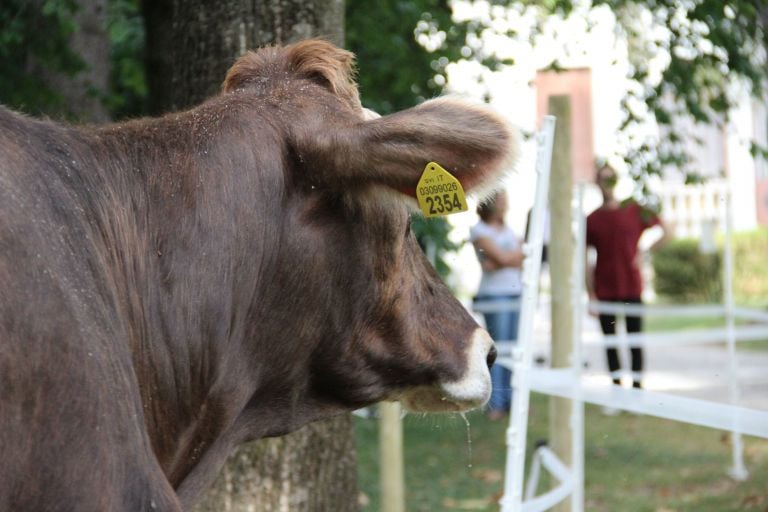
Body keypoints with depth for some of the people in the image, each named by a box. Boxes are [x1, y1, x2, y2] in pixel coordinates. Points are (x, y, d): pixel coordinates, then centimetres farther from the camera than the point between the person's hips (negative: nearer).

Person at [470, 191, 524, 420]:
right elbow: (502, 256, -11)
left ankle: (511, 399, 7)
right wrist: (515, 255, 6)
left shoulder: (508, 230, 19)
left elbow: (521, 259, 5)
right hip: (494, 293, -6)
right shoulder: (479, 230, -1)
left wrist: (499, 262, -9)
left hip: (516, 291, 6)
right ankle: (496, 403, -6)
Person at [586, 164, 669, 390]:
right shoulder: (592, 220, 3)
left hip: (632, 287, -1)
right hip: (605, 291, 1)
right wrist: (591, 294, -3)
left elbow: (664, 232, 10)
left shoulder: (635, 211, 2)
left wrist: (644, 253, -2)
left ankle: (637, 385, 5)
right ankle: (617, 385, 11)